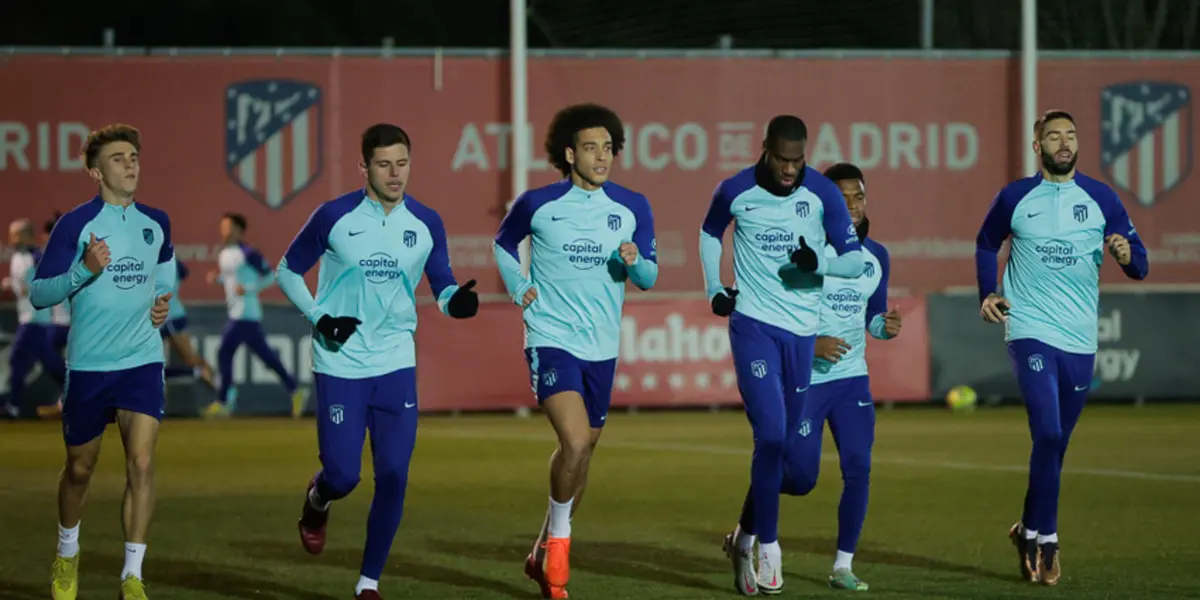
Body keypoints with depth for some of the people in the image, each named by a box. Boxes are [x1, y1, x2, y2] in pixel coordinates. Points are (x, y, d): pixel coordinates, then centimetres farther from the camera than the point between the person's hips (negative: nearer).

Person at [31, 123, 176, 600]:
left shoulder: (156, 223, 7)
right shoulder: (75, 224, -8)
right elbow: (38, 294, -11)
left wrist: (163, 301, 6)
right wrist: (85, 269, -25)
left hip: (142, 363, 2)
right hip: (88, 365, -2)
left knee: (142, 463, -13)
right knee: (80, 469, 11)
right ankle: (67, 553, 38)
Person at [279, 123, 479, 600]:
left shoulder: (426, 224, 1)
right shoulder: (334, 217, -6)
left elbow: (442, 286, 9)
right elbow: (288, 270, 6)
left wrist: (457, 300, -15)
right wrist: (319, 318, -9)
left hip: (396, 364, 2)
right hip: (340, 365, -2)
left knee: (393, 476, -5)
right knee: (342, 475, -6)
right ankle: (317, 501, 33)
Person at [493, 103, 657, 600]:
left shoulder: (632, 208, 2)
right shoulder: (537, 205, -4)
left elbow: (649, 278, 5)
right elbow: (503, 244, 15)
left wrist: (635, 262, -17)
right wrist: (518, 289, 1)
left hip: (602, 348, 4)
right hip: (551, 340, -4)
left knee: (581, 453, 14)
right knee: (575, 442, -23)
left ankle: (544, 555, 31)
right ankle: (559, 538, -1)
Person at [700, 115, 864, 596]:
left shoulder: (823, 194, -5)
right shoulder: (735, 192, -5)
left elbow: (855, 259, -1)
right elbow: (710, 233, 17)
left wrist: (819, 263, -21)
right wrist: (713, 289, 5)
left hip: (802, 330, 2)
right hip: (753, 323, -2)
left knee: (780, 443, 9)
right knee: (771, 434, -15)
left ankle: (745, 537, 28)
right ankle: (768, 548, -7)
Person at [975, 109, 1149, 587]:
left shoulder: (1100, 198, 2)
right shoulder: (1014, 198, 1)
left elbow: (1139, 265, 3)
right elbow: (986, 244, 19)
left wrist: (1128, 255, -20)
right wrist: (987, 293, 5)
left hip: (1080, 340, 3)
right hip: (1030, 331, -3)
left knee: (1055, 444, 10)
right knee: (1048, 434, -19)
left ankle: (1029, 530, 28)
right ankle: (1044, 538, -8)